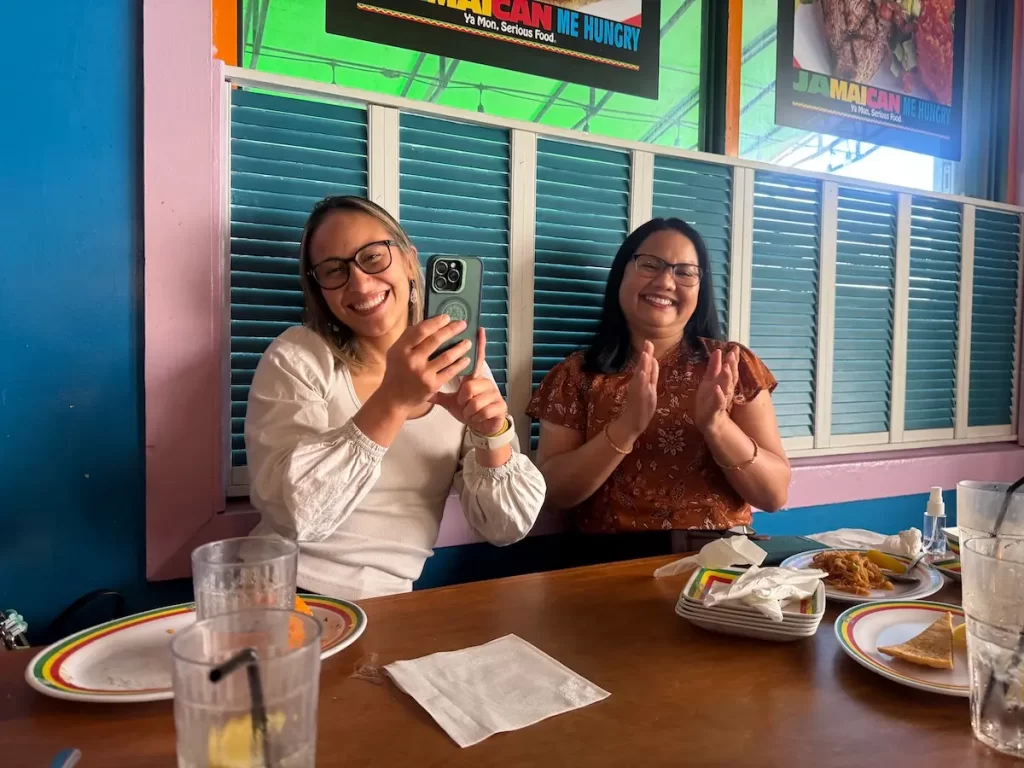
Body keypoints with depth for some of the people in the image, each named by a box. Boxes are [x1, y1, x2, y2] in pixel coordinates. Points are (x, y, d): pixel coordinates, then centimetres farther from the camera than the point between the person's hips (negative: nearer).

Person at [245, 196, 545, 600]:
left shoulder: (460, 367, 0)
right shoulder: (296, 356, -6)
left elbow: (507, 527, -3)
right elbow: (294, 514, -18)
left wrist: (493, 435, -20)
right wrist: (392, 401, -26)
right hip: (288, 595, -1)